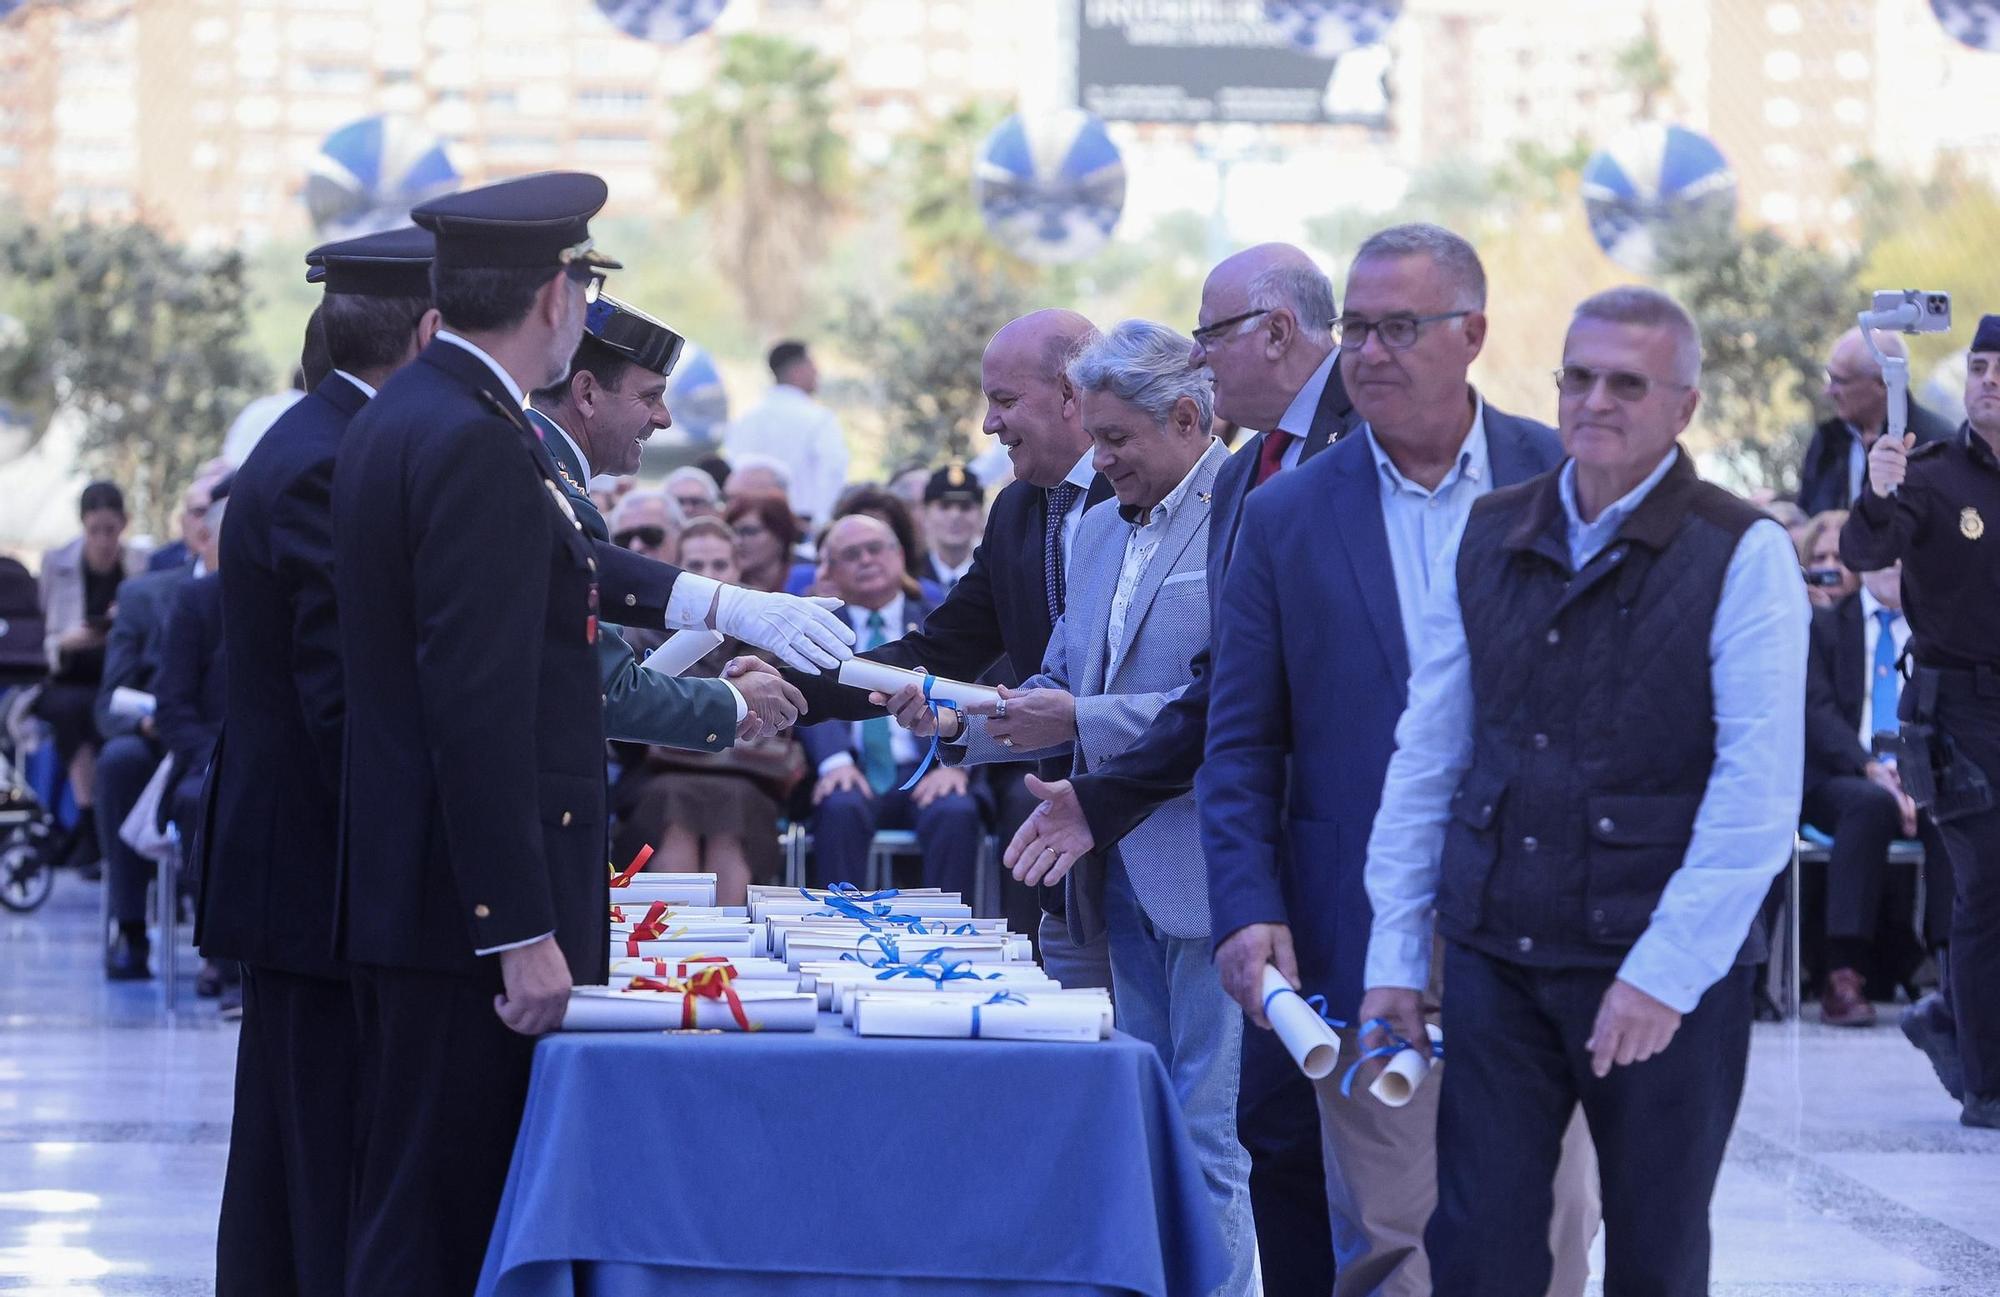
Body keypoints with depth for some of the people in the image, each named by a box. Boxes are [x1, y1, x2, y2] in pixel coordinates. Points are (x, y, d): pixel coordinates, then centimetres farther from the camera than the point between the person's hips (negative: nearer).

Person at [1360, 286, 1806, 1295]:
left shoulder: (1741, 556, -6)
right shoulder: (1485, 540, 7)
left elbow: (1757, 794, -12)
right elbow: (1425, 760, 10)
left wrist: (1664, 973, -17)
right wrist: (1395, 956, 6)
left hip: (1671, 976, -3)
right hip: (1497, 960, 3)